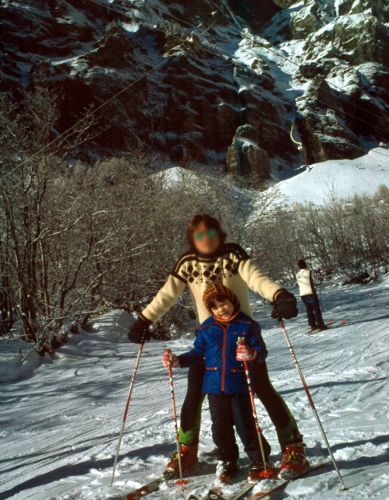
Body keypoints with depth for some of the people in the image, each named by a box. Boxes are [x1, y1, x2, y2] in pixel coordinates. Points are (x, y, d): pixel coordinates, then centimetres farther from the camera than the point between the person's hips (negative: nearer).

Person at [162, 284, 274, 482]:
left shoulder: (247, 325, -4)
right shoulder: (207, 328, 5)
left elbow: (261, 351, -9)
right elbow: (197, 353, 12)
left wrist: (251, 354, -32)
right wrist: (177, 361, -1)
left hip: (240, 384, -3)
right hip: (215, 385, 4)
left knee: (245, 425, 1)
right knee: (220, 427, 10)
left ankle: (260, 461, 21)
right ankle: (227, 461, 30)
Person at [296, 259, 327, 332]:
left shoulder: (297, 275, 4)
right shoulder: (309, 272, -9)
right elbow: (315, 281, -1)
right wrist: (319, 282, 22)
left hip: (302, 294, 5)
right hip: (311, 293, -5)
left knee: (309, 310, 15)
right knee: (316, 309, 3)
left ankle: (313, 325, 15)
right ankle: (320, 324, 2)